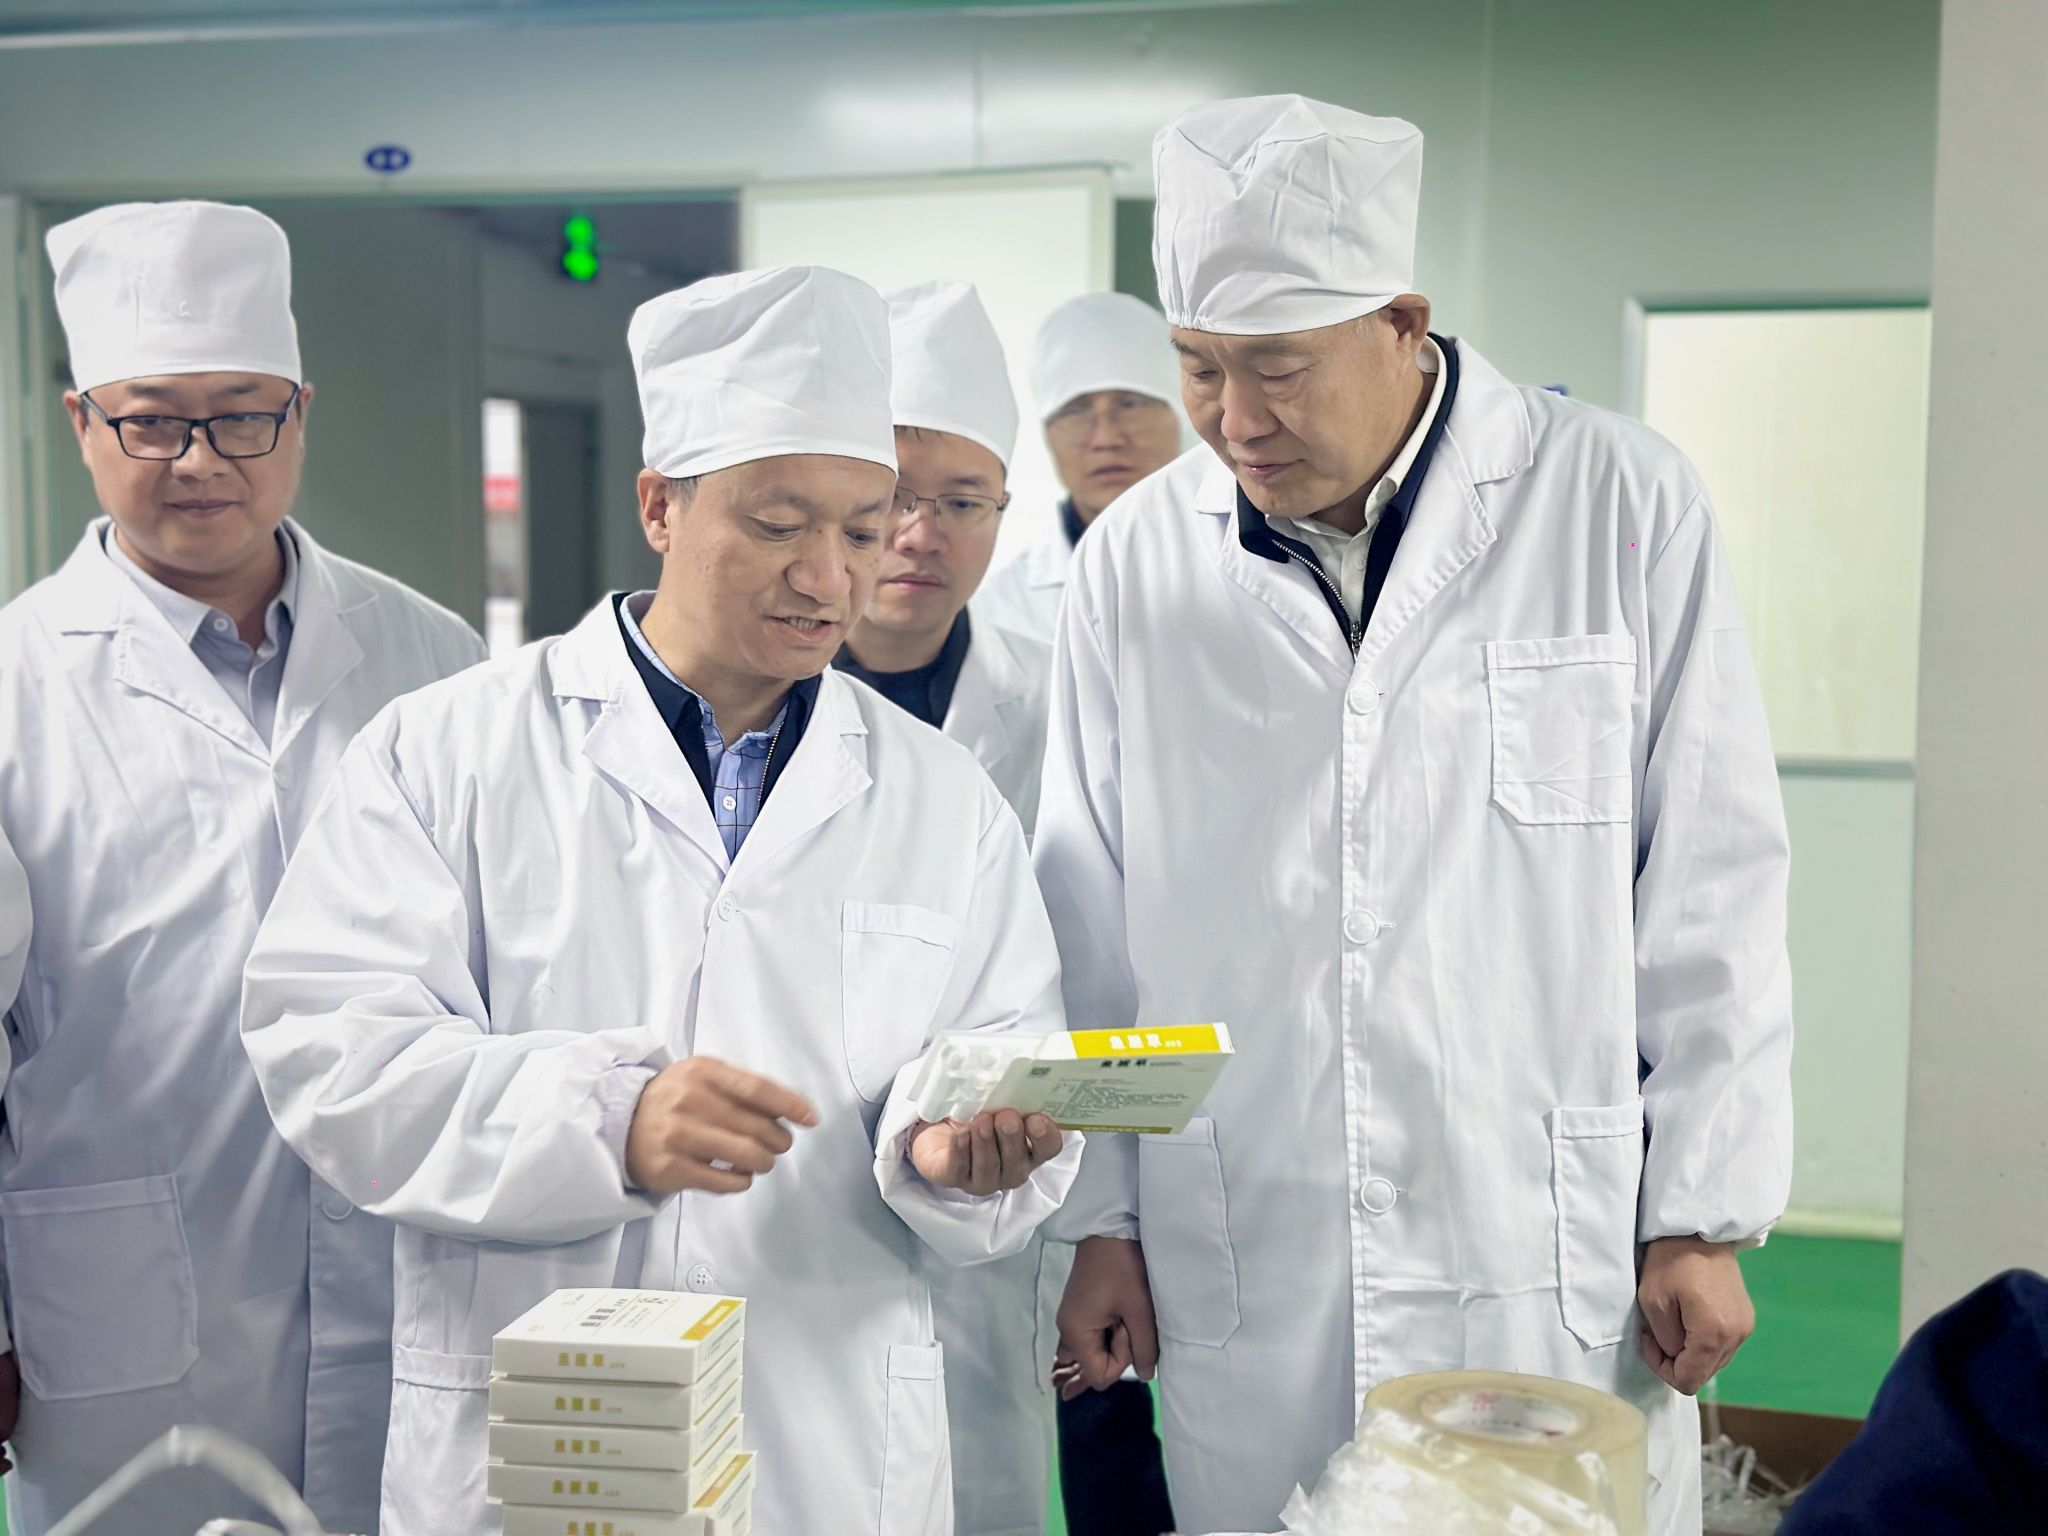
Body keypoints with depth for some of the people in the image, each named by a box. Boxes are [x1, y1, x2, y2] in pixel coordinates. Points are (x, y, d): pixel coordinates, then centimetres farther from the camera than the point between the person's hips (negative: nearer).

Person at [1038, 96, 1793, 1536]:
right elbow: (1090, 925, 8)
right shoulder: (1134, 559, 3)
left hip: (1561, 1275, -1)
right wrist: (1099, 1216, 9)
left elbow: (1712, 892, -1)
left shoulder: (1622, 506, -4)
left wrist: (1705, 1216, -1)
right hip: (1245, 1291, 2)